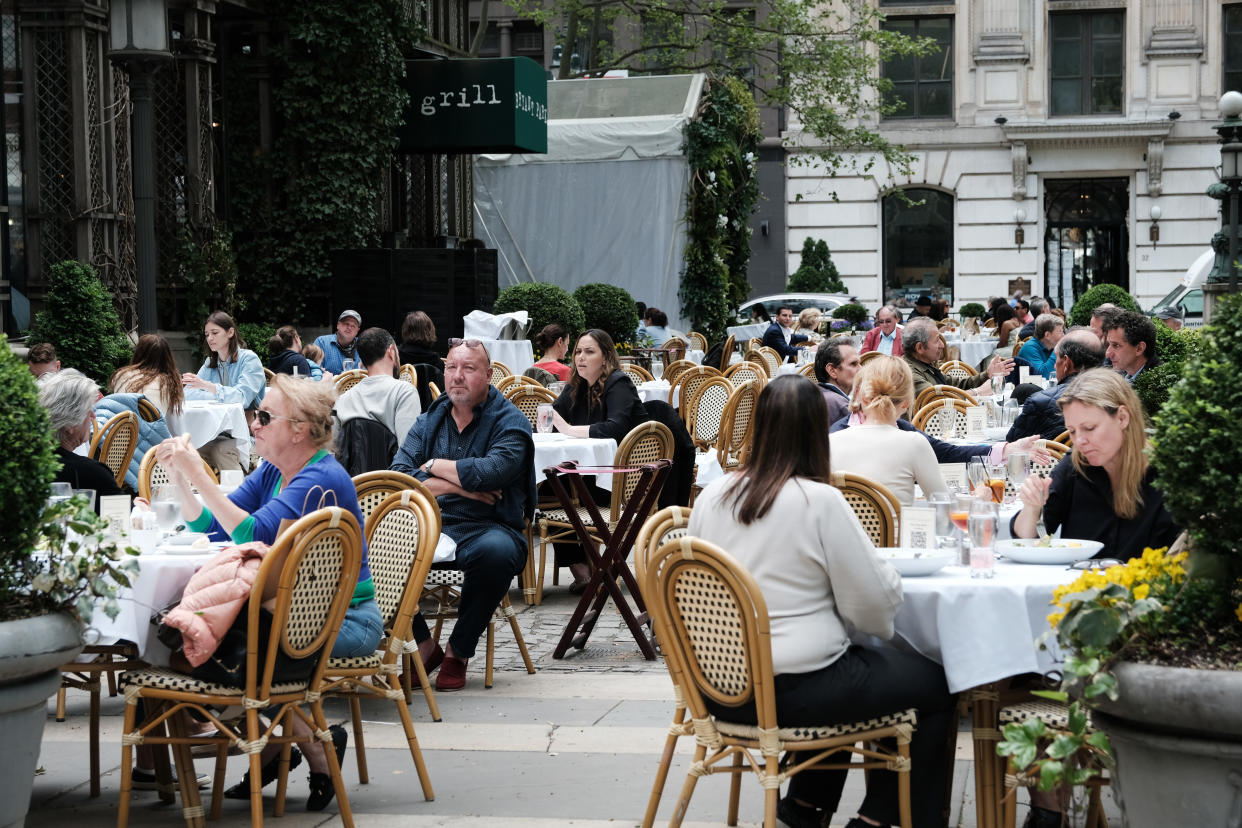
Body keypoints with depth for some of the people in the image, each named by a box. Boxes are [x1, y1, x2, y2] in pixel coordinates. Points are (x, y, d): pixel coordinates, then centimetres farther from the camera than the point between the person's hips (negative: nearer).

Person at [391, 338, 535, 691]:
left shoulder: (510, 422, 1)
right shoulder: (429, 421, 15)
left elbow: (491, 473, -19)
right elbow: (398, 477, -1)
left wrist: (434, 466, -3)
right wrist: (459, 484, -11)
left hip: (487, 527, -4)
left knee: (496, 551, -39)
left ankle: (458, 651, -14)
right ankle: (424, 645, -7)